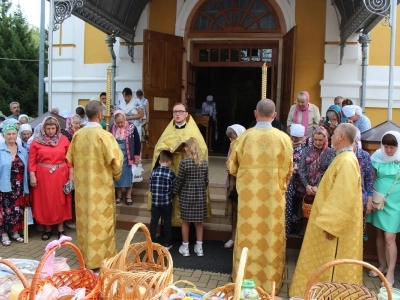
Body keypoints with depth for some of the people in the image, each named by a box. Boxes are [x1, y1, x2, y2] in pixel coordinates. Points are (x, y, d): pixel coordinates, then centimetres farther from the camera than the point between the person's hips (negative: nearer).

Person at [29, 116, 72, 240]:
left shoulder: (64, 139, 0)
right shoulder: (37, 141, -2)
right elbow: (32, 160, -1)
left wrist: (71, 174, -2)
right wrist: (32, 176, -6)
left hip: (60, 175, 0)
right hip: (43, 176, 0)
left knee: (60, 201, 8)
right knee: (45, 202, 7)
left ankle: (61, 229, 19)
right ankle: (47, 229, 20)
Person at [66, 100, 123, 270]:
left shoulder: (77, 135, -2)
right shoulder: (104, 135, -18)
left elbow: (71, 158, 11)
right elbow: (115, 159, -16)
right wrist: (116, 175, 4)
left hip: (82, 185, 5)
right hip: (101, 185, -5)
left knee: (84, 220, 16)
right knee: (100, 221, 6)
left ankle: (85, 256, 29)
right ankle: (99, 258, 15)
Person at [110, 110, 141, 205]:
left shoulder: (131, 127, -11)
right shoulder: (112, 128, -3)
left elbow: (137, 142, -5)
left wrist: (137, 156, -4)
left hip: (127, 156, -2)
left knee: (127, 175, 5)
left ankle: (128, 196, 18)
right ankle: (119, 196, 24)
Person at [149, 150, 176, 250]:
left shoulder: (154, 172, -2)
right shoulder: (171, 174, -11)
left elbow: (151, 187, 3)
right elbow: (174, 189, -5)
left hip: (155, 201, 2)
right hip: (167, 202, -2)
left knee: (153, 222, 11)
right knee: (167, 223, 9)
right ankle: (167, 244, 17)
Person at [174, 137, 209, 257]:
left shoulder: (185, 162, -13)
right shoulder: (204, 162, 0)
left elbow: (179, 180, -9)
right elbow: (206, 180, 6)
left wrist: (175, 192, 6)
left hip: (186, 195, -3)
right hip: (200, 195, 4)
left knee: (186, 221, 8)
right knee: (199, 221, 12)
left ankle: (185, 248, 18)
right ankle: (199, 247, 19)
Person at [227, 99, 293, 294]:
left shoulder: (245, 136, -10)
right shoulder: (283, 138, -7)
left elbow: (232, 167, 0)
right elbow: (288, 170, 3)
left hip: (249, 195, 0)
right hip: (274, 197, 1)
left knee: (249, 235, 12)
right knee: (272, 236, 11)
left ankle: (246, 277, 25)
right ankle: (270, 279, 24)